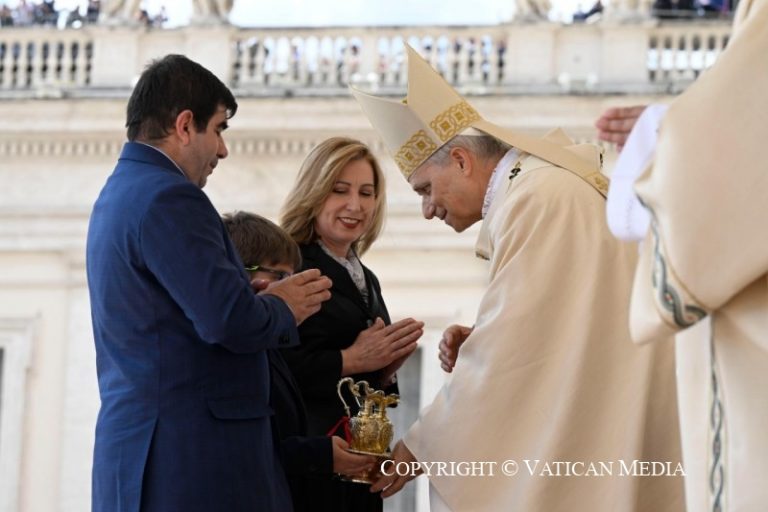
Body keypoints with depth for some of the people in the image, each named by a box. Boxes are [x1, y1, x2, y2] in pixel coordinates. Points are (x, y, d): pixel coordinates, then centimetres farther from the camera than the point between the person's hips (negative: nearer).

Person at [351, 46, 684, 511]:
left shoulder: (537, 197, -14)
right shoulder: (544, 187, 17)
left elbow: (512, 348, -17)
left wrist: (421, 445, -9)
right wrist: (477, 348, 4)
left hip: (593, 436, -9)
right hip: (588, 424, 9)